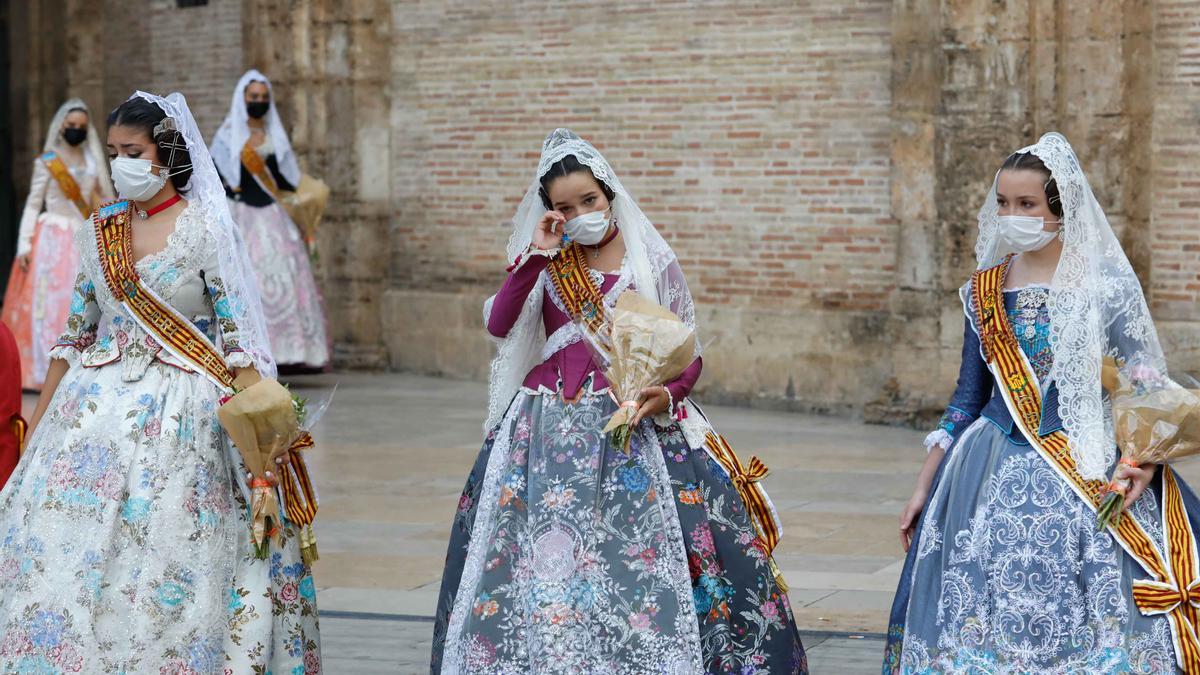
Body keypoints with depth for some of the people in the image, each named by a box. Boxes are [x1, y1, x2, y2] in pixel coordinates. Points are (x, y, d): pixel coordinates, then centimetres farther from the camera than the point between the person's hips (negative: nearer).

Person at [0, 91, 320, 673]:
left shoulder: (204, 226, -4)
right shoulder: (100, 230, 11)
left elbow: (237, 331, -8)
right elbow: (75, 333, 16)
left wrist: (254, 424, -16)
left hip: (180, 414, -5)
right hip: (96, 407, 5)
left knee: (168, 553, -5)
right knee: (65, 551, 0)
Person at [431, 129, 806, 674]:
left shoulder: (652, 261, 2)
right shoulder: (544, 265, 8)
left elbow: (689, 354, 4)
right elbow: (498, 324, -9)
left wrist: (666, 394, -15)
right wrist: (538, 254, -13)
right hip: (549, 433, 2)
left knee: (638, 560, -8)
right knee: (544, 562, -1)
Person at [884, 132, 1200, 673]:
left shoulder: (1106, 285, -4)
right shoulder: (984, 291, 7)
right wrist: (924, 487, 13)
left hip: (1087, 476, -3)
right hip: (992, 479, 4)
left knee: (1080, 627, -4)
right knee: (979, 626, 4)